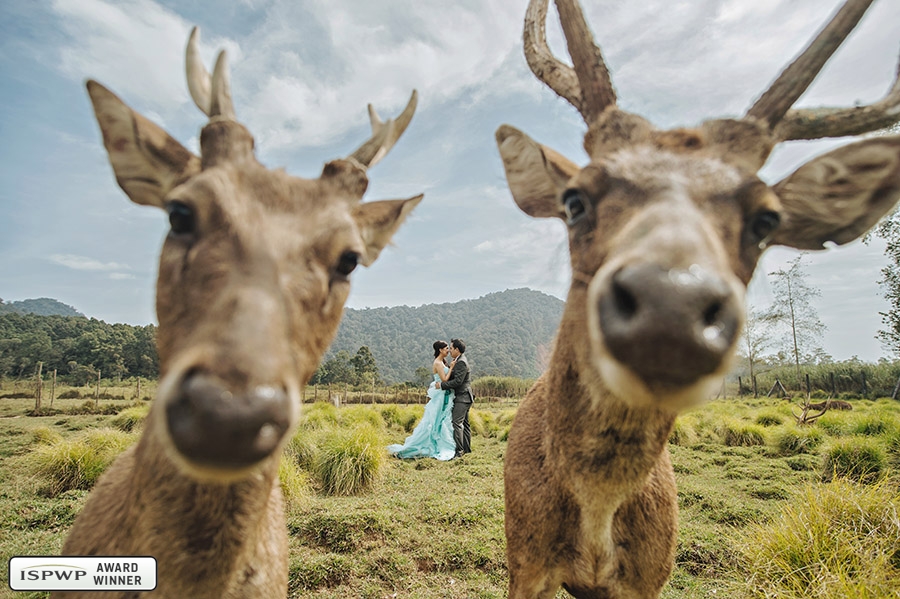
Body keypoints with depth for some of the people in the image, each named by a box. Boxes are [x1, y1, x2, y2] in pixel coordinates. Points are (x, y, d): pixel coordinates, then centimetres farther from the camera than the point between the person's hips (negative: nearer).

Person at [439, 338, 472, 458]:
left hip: (462, 397, -11)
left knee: (457, 422, -13)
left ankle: (459, 450, -12)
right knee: (464, 423, 14)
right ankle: (467, 448, 21)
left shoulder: (461, 362, -18)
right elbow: (452, 376, 15)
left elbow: (458, 381, -24)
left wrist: (442, 385, -18)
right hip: (463, 397, 11)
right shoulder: (460, 360, 14)